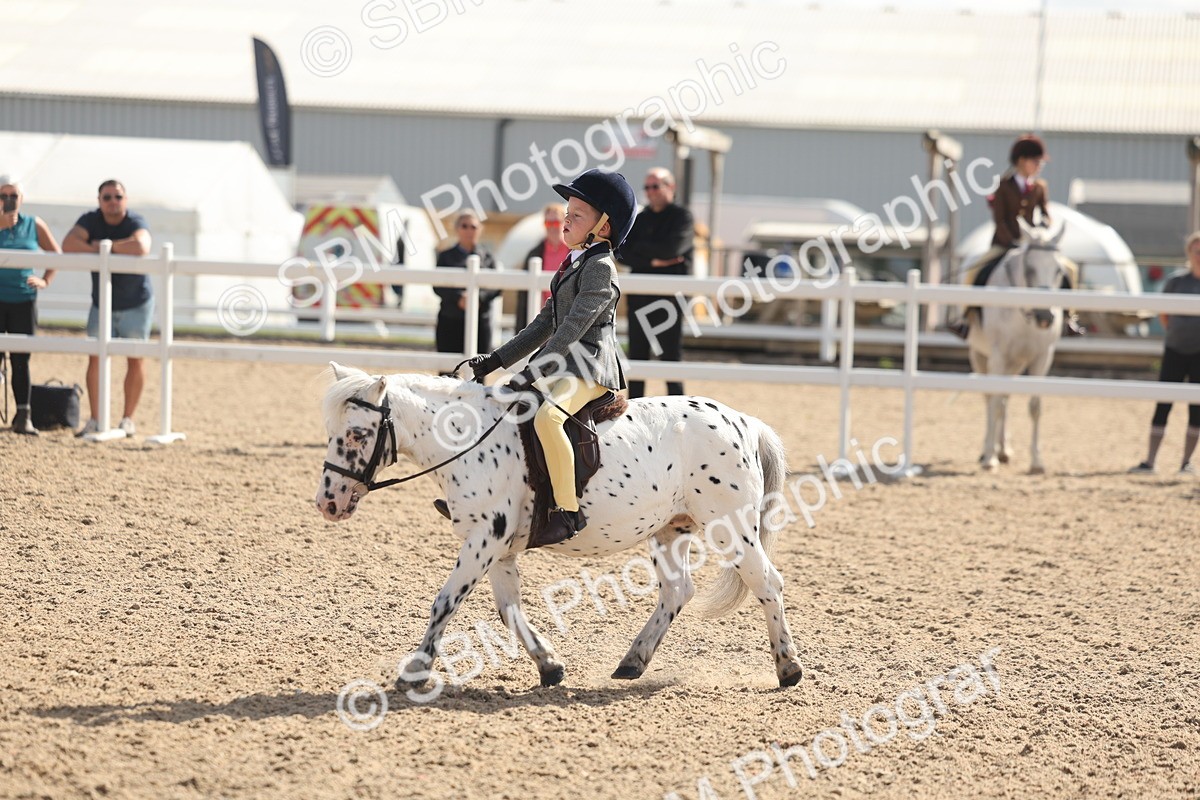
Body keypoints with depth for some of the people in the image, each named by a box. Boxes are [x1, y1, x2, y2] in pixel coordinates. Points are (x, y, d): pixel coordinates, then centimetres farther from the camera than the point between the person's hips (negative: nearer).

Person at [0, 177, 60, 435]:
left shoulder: (33, 225, 6)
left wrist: (45, 281, 2)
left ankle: (23, 417, 1)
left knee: (21, 359, 0)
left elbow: (55, 255, 15)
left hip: (23, 300, 2)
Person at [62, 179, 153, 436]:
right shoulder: (90, 221, -9)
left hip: (136, 304, -3)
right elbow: (68, 245, -24)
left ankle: (128, 419, 9)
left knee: (135, 359, 0)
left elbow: (141, 247, -41)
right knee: (96, 358, -4)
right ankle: (95, 419, 0)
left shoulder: (136, 223, -19)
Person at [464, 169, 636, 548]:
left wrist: (532, 373, -26)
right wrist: (498, 359, 15)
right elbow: (546, 324, 21)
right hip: (564, 364, 11)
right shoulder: (572, 264, 18)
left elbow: (573, 328, -21)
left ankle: (568, 511, -36)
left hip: (590, 365, -11)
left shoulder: (600, 267, -13)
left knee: (546, 416, -37)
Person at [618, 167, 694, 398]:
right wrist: (651, 260, -12)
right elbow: (622, 253, 3)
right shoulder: (640, 219, 15)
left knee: (670, 355, -5)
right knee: (637, 354, 7)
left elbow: (671, 248, -16)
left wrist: (640, 247, -3)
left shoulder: (681, 217, 1)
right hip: (639, 296, 5)